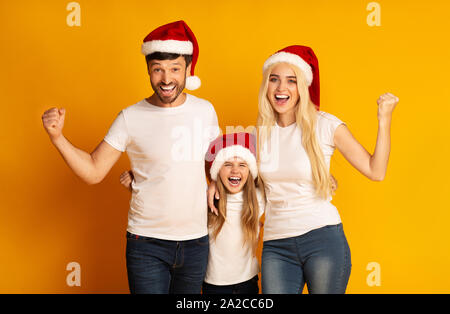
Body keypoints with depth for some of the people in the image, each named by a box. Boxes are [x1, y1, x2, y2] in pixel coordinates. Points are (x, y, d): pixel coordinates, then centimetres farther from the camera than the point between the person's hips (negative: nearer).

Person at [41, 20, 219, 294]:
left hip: (196, 241, 3)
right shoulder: (131, 118, -7)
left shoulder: (205, 110, 1)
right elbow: (93, 172, -6)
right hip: (147, 243, -3)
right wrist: (57, 136, -18)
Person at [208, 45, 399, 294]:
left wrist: (384, 119, -11)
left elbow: (375, 171, -5)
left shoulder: (325, 126, -4)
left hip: (323, 238, -3)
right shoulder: (261, 131, 6)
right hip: (276, 245, 3)